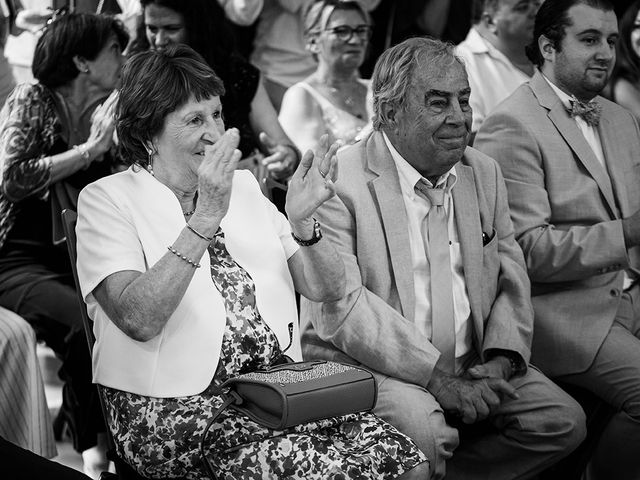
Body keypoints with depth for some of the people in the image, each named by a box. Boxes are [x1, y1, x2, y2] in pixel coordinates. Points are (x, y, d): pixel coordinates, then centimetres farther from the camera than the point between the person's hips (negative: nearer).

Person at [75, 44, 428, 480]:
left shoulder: (242, 187, 15)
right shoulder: (107, 200, -1)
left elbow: (326, 289, 10)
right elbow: (138, 320, -18)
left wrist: (302, 221, -9)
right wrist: (205, 218, -23)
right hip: (172, 408, -5)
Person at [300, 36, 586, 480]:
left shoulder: (484, 172, 11)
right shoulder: (337, 181, -11)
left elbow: (510, 277, 12)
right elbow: (340, 307, -19)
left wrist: (502, 358, -8)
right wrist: (436, 377, -22)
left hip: (470, 365, 7)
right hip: (364, 365, -6)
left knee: (562, 422, -10)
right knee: (428, 433, -33)